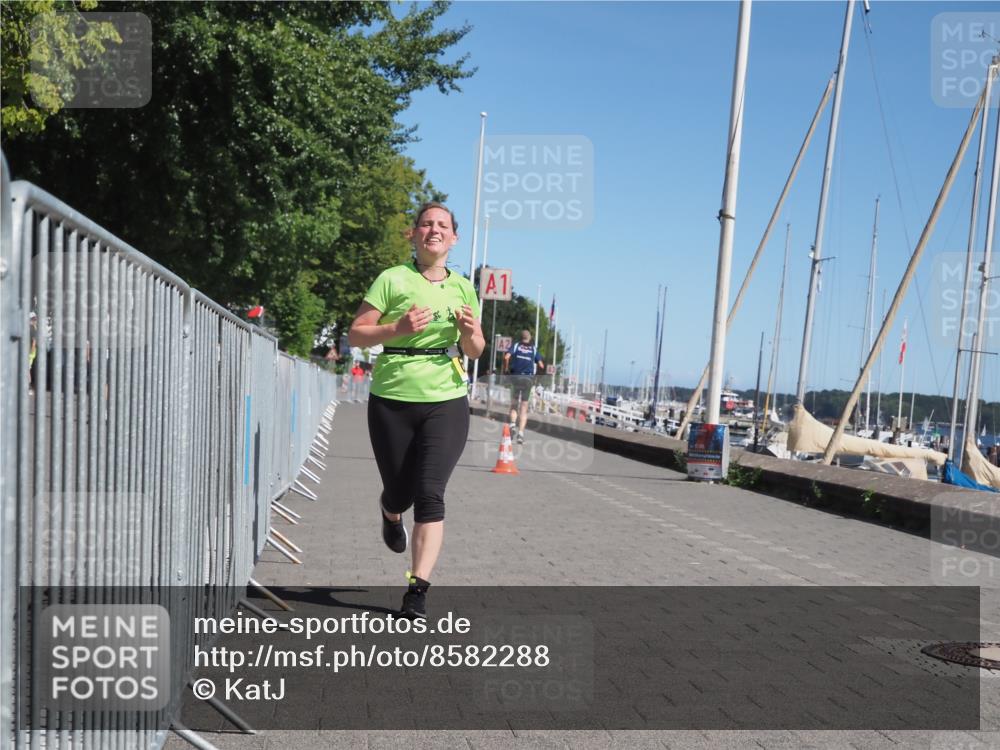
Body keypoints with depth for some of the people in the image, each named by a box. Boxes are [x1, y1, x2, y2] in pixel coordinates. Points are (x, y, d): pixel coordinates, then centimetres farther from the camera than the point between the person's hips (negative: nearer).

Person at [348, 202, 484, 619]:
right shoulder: (392, 279, 0)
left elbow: (475, 351, 18)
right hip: (392, 400, -1)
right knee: (400, 493, 9)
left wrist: (470, 331, -5)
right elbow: (356, 334, -3)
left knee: (430, 494, -10)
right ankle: (389, 512, 48)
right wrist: (399, 328, -19)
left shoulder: (463, 288, 10)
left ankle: (418, 590, -6)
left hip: (446, 402, 1)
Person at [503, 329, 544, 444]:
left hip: (515, 376, 0)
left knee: (514, 404, 15)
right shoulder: (533, 349, 10)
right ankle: (521, 432, -5)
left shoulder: (516, 345, 7)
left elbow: (506, 357, -11)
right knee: (524, 408, 5)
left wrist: (505, 369, 2)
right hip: (528, 378, 0)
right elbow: (541, 365, 3)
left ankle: (513, 423, -10)